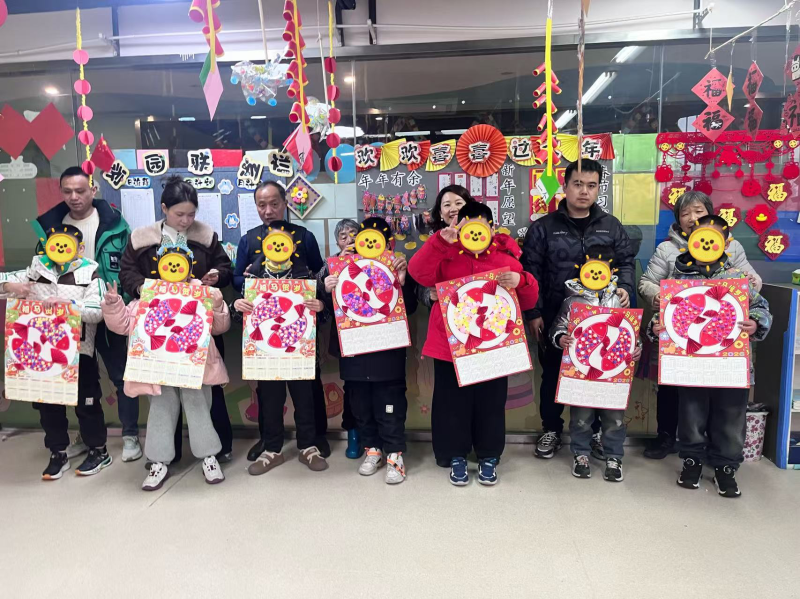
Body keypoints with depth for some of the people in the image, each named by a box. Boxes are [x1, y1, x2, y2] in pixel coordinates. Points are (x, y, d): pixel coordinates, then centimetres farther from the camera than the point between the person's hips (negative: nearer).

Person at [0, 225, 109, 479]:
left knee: (86, 402, 6)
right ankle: (58, 454, 27)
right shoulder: (35, 272, 5)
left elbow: (97, 312, -15)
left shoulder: (89, 275, -6)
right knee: (48, 403, 12)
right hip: (43, 350, 4)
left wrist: (68, 303, -28)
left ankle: (99, 451, 21)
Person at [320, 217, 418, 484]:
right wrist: (329, 291, -14)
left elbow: (409, 309, -9)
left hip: (388, 353, -3)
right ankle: (372, 449, 32)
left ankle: (394, 455, 17)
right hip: (355, 353, 4)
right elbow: (333, 310, 6)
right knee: (361, 407, 15)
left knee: (390, 408, 4)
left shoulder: (398, 268, -2)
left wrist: (403, 284, -25)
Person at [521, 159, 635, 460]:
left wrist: (624, 287, -9)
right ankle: (551, 430, 26)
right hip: (555, 317, -1)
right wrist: (533, 313, -7)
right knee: (553, 374, 10)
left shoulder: (612, 226, 7)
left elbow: (626, 262, 13)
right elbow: (530, 272, -2)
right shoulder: (543, 228, -1)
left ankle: (595, 431, 28)